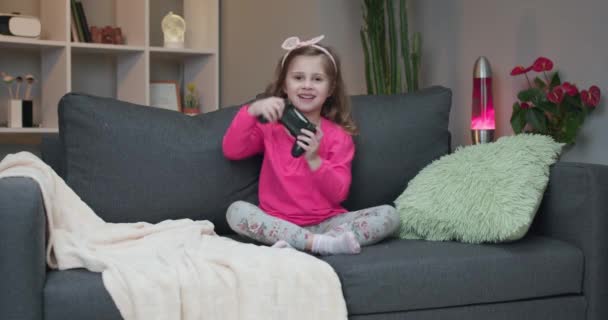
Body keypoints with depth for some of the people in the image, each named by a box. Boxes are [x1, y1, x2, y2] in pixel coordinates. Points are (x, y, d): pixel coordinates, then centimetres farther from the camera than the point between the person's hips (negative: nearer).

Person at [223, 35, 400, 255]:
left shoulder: (338, 136, 2)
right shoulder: (270, 126, 8)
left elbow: (339, 194, -6)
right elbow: (231, 151, -7)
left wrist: (314, 160, -22)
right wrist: (252, 111, -18)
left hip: (326, 223, 0)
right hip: (279, 224, 0)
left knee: (389, 215, -21)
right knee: (236, 211, -28)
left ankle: (295, 246, -32)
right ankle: (323, 244, -34)